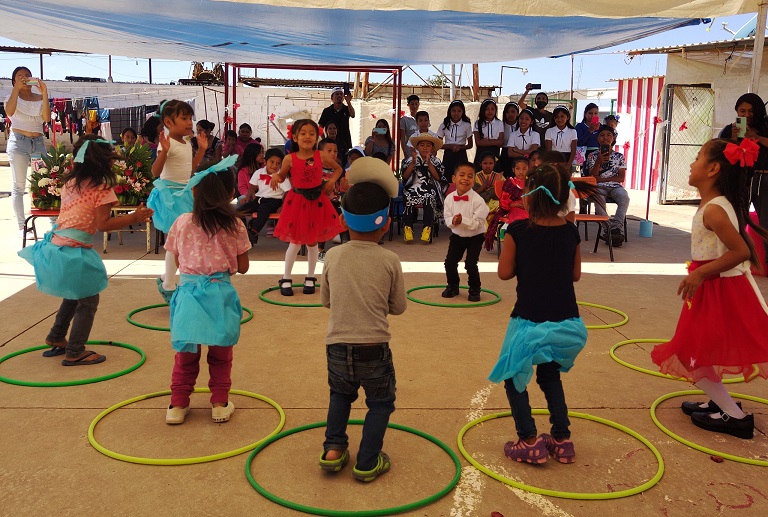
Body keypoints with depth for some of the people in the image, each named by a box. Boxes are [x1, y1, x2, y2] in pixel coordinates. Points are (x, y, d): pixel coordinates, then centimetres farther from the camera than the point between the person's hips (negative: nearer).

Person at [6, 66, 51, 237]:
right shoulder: (13, 96, 6)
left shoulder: (39, 98, 10)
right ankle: (21, 226, -1)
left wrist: (44, 93, -12)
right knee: (19, 186, -2)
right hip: (18, 142, -2)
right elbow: (9, 112, -17)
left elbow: (47, 118, -8)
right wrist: (17, 88, -19)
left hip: (38, 142, 2)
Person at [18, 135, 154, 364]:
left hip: (56, 246, 8)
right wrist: (134, 217, -12)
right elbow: (103, 224, -15)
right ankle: (75, 352, 11)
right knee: (88, 302, 6)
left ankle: (56, 339, 40)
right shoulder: (101, 187, -11)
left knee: (74, 295, 28)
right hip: (75, 252, -8)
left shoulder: (70, 182, 10)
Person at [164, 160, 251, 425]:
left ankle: (178, 404, 22)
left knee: (186, 354, 16)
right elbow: (242, 267, 0)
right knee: (221, 355, 16)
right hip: (220, 293, -1)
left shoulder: (182, 222, -3)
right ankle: (220, 403, 22)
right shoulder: (235, 225, -5)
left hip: (189, 291, 1)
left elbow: (178, 261, 5)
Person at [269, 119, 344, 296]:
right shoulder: (290, 159, -9)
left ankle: (310, 278, 27)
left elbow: (338, 168, 11)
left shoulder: (320, 157, -4)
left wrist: (332, 181, -5)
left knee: (313, 242, 11)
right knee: (295, 242, 2)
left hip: (317, 201, 2)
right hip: (297, 201, -2)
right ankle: (286, 279, 18)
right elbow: (282, 176, 3)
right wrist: (275, 176, -19)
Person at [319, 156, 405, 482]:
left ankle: (333, 449, 20)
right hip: (374, 349, -2)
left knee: (340, 395, 29)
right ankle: (367, 462, 15)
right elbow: (399, 307, 1)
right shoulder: (390, 261, -9)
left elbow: (325, 299, 9)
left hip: (337, 347, 3)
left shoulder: (333, 256, -4)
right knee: (380, 403, 19)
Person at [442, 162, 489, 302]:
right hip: (457, 236, 4)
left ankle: (474, 289, 14)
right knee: (450, 262, 4)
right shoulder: (449, 198, -12)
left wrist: (462, 220, -36)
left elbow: (478, 223, -25)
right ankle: (452, 286, 29)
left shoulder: (478, 200, -24)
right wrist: (453, 221, -29)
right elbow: (447, 218, -6)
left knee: (470, 264, -10)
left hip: (475, 237, -4)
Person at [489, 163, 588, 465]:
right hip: (567, 322, 5)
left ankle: (529, 441, 8)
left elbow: (505, 272, -5)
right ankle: (562, 440, 26)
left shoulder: (518, 230, -12)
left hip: (530, 321, -5)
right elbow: (576, 274, 9)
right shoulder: (570, 232, 0)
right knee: (550, 375, 26)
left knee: (514, 378, 15)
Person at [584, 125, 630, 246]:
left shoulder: (619, 156, 15)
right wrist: (598, 162, -16)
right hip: (599, 187, -1)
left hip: (615, 186, 1)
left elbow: (621, 178, 6)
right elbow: (592, 177, 1)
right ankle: (611, 229, -39)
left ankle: (616, 226, -43)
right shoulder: (593, 157, 13)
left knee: (624, 197, -35)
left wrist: (602, 179, -4)